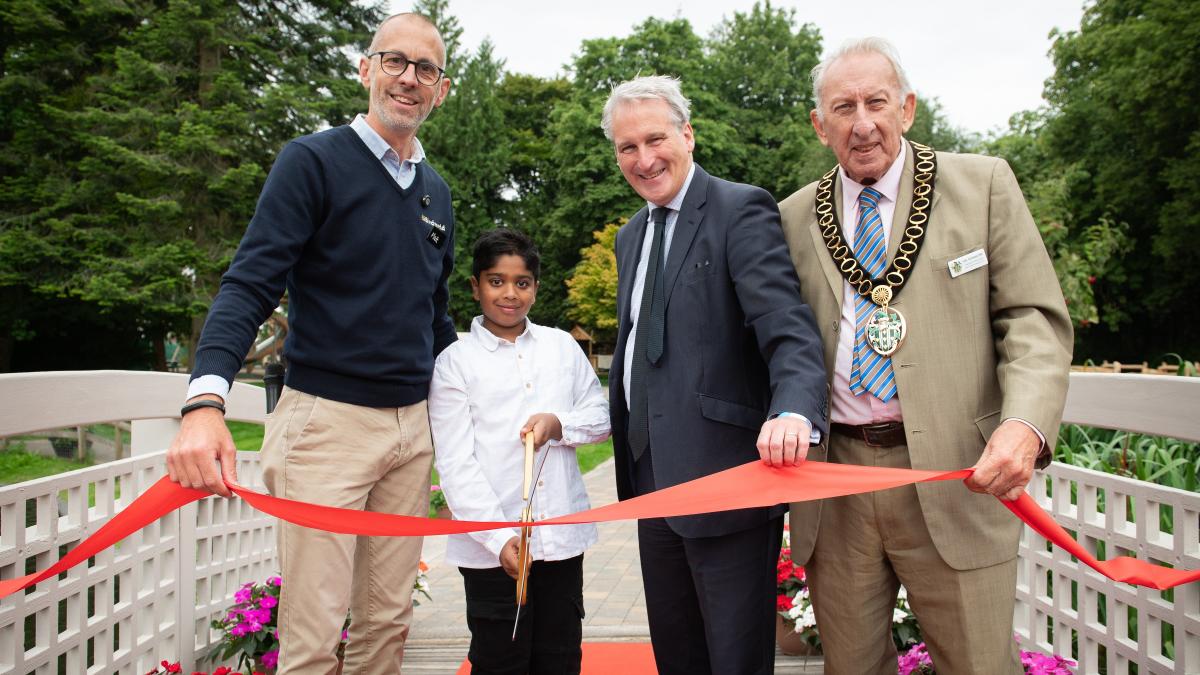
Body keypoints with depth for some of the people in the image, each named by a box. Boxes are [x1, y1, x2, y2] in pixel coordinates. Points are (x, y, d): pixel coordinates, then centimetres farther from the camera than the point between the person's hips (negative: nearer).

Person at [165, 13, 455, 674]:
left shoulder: (435, 191, 14)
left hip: (412, 426, 6)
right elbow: (250, 285, -14)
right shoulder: (313, 160, -4)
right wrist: (205, 400, -29)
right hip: (328, 421, -5)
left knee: (388, 622, 12)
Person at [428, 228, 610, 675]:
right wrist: (498, 538, -17)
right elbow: (455, 463, -7)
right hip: (492, 544, -3)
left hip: (563, 535, 3)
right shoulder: (455, 362, -2)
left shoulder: (562, 346, 9)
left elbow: (601, 417, 12)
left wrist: (559, 424, -10)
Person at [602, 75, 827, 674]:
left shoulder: (741, 210, -10)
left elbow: (787, 325, -23)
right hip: (654, 481, 8)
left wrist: (794, 410, -42)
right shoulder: (631, 236, 16)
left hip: (726, 477, -8)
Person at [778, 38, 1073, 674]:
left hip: (952, 475, -2)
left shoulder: (982, 183, 4)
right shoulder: (794, 218, 9)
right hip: (831, 481, 2)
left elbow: (1035, 318, -1)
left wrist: (1026, 424, -18)